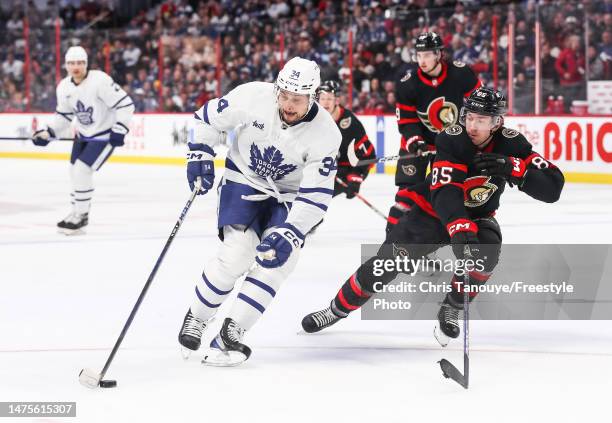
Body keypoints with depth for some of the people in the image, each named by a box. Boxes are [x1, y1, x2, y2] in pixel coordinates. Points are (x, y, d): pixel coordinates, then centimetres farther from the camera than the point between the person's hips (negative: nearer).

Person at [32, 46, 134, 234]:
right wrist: (48, 133, 1)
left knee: (82, 170, -16)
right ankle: (79, 213, 29)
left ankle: (80, 216, -4)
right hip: (83, 135, 8)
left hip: (105, 135, -8)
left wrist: (119, 129, -29)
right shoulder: (64, 87, -4)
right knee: (75, 171, 11)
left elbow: (125, 103, -24)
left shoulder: (100, 81, -26)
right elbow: (64, 115, 11)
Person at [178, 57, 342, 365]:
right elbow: (209, 118, -4)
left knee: (279, 258, -18)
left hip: (289, 195, 1)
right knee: (236, 254, -18)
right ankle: (195, 319, 4)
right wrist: (199, 157, -11)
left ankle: (229, 335, -9)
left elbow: (316, 196, -25)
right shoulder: (253, 97, -24)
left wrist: (287, 235, -34)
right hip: (244, 180, -1)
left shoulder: (325, 134, -25)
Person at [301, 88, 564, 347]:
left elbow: (553, 186, -25)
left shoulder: (511, 144, -18)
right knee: (388, 260, -11)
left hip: (477, 216, 2)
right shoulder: (452, 140, -27)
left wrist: (512, 167, -39)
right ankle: (337, 309, 9)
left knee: (486, 251, -30)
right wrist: (459, 229, -56)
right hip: (433, 209, -2)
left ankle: (451, 310, -7)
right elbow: (445, 193, -38)